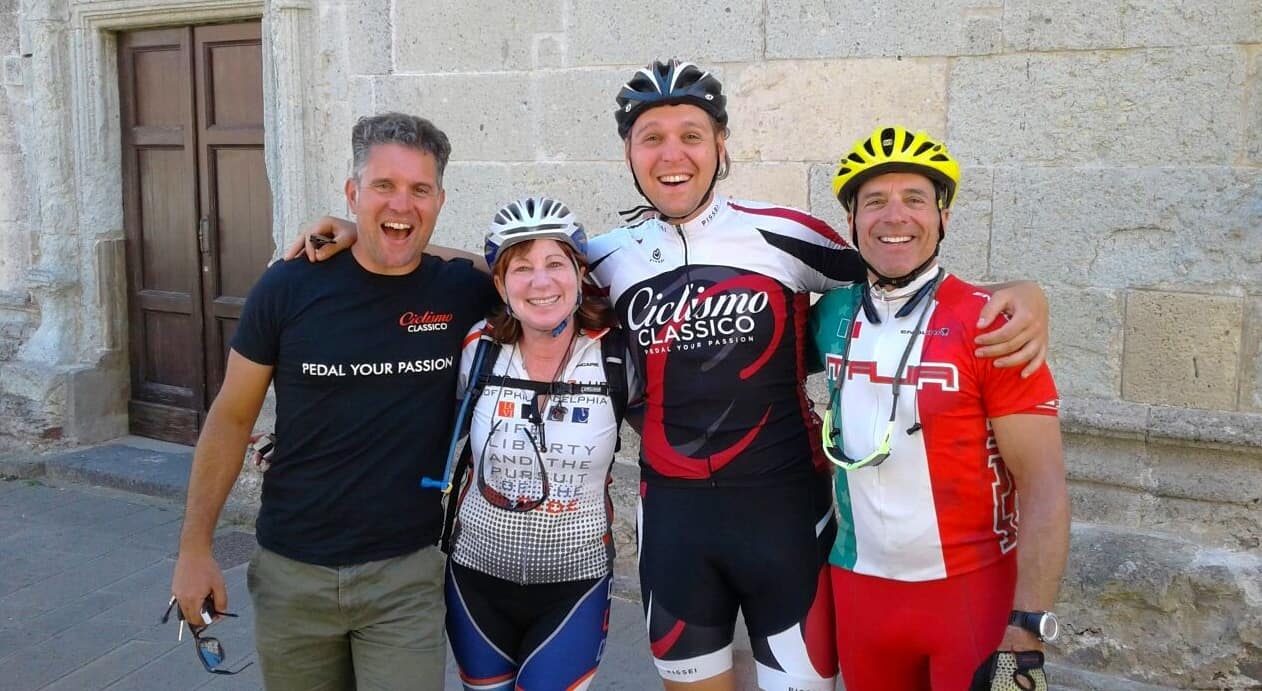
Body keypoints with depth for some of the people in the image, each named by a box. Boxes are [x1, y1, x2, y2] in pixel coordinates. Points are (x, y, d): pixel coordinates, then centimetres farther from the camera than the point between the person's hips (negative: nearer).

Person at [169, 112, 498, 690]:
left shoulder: (464, 292, -8)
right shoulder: (289, 287, -8)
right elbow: (231, 418, 1)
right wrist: (195, 546, 0)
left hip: (406, 575, -1)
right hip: (289, 571, 1)